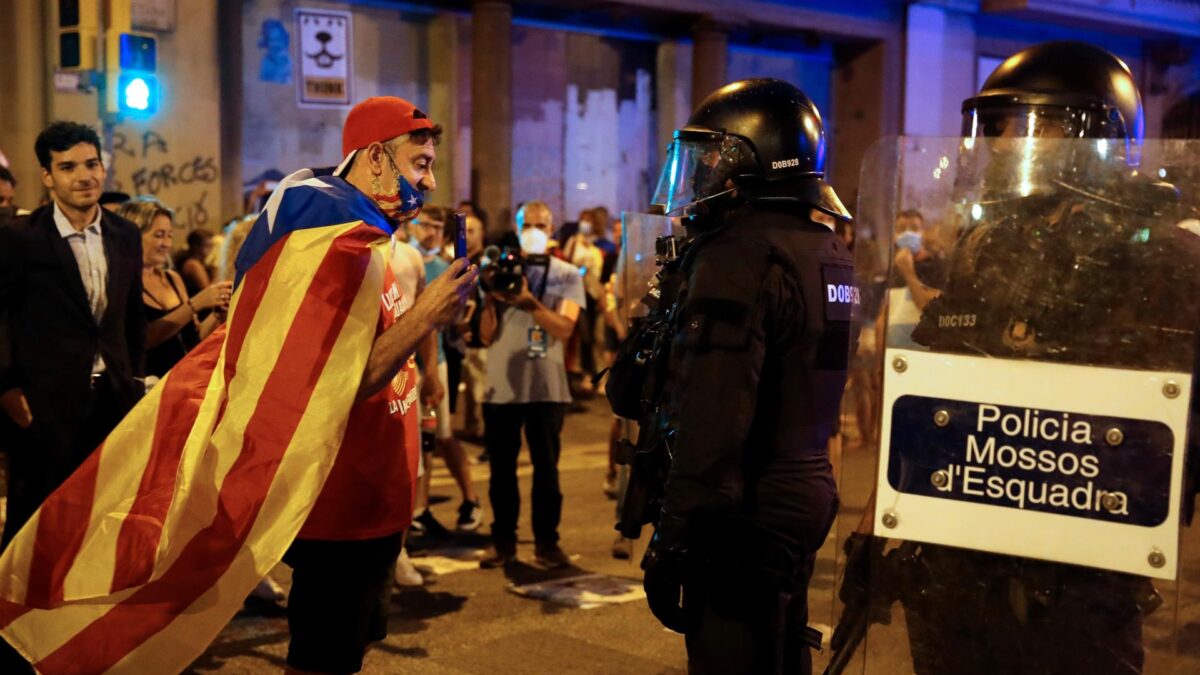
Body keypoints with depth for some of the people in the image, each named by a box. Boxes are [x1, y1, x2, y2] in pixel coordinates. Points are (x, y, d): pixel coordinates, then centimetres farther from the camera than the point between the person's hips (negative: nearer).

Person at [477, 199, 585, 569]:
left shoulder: (567, 275, 4)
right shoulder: (500, 269, 7)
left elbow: (564, 329, -10)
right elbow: (487, 335, 3)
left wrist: (529, 301, -23)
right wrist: (491, 296, -13)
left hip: (546, 387, -1)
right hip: (501, 386, 1)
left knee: (546, 468, 3)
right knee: (501, 468, 6)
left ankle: (546, 541, 12)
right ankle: (503, 540, 16)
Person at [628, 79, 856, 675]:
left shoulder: (739, 257, -19)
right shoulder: (832, 254, 11)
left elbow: (711, 422, -24)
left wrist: (673, 541, -20)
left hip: (744, 514, -9)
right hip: (807, 497, 9)